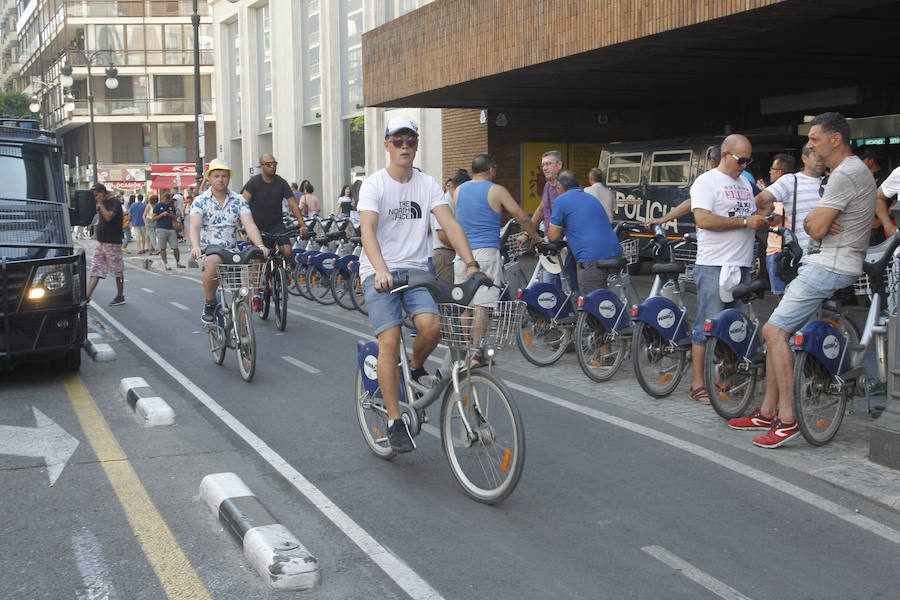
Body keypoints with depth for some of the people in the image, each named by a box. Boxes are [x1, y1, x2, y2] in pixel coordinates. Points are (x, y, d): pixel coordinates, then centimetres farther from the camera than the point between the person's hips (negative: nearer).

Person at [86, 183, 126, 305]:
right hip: (100, 243, 8)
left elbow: (108, 217, -25)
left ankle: (120, 296, 13)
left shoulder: (115, 203, -11)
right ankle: (87, 297, 0)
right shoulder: (103, 204, 15)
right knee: (95, 271, 3)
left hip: (112, 243, -8)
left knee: (118, 272, 3)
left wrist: (101, 204, -17)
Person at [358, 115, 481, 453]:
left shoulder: (427, 184, 5)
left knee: (431, 326, -23)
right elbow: (368, 230, -19)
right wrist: (381, 270, -37)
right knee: (390, 341, -15)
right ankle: (395, 423, -5)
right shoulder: (374, 184, -5)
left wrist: (471, 264, -21)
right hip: (379, 272, -3)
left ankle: (416, 366, 13)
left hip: (415, 270, 3)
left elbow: (450, 224, -6)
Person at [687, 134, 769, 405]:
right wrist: (745, 221, -18)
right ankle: (698, 384, -1)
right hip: (714, 266, -8)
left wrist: (762, 221, 8)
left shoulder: (744, 183, 19)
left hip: (741, 266, 8)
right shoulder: (706, 182, -6)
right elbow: (703, 219, -19)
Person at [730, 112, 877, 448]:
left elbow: (816, 228, -19)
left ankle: (787, 419, -18)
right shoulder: (855, 171, 21)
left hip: (828, 268, -11)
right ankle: (768, 412, 14)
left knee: (775, 330, -16)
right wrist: (816, 220, -5)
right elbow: (809, 225, 18)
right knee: (776, 330, 10)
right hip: (826, 266, 11)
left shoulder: (845, 174, -14)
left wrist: (815, 221, 4)